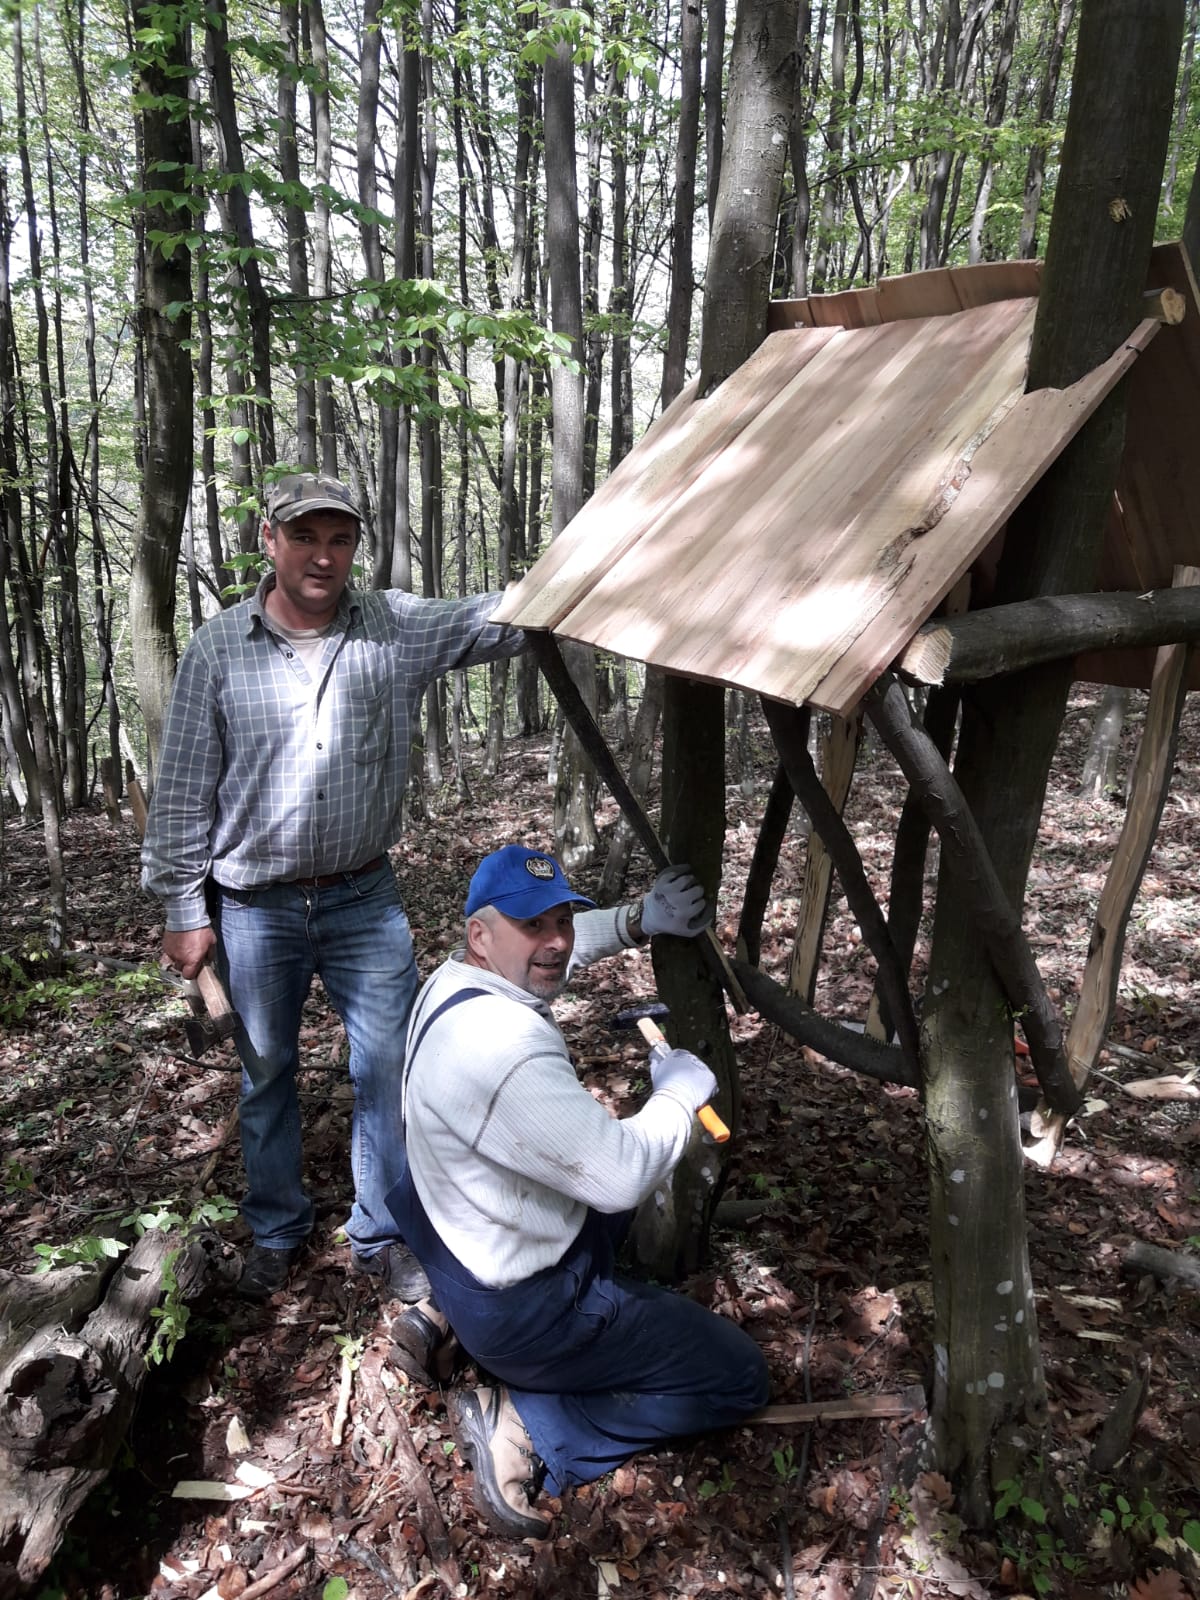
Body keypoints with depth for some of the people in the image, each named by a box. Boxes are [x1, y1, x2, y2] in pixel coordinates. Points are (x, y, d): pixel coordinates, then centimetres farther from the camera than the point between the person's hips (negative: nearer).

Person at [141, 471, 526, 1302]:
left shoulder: (400, 627, -4)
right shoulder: (218, 649, -6)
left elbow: (503, 616, -11)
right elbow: (185, 792, -3)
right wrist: (184, 909, -2)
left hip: (366, 899, 1)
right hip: (255, 910, 0)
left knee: (390, 1070, 7)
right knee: (267, 1075, 16)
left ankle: (382, 1234, 28)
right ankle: (277, 1232, 38)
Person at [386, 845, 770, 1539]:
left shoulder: (460, 978, -5)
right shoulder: (503, 1050, -34)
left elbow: (562, 947, 15)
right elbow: (621, 1173, -30)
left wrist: (639, 921, -1)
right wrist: (680, 1091, -13)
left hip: (460, 1242, 9)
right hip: (523, 1313, -9)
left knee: (610, 1206, 37)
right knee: (741, 1377, 2)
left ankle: (445, 1316, 23)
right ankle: (525, 1423, -2)